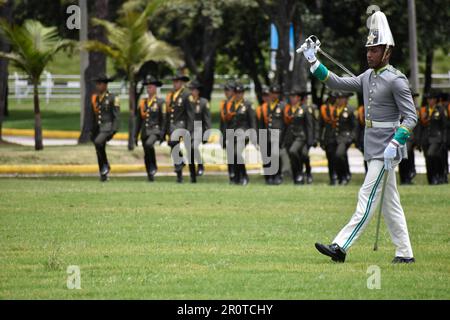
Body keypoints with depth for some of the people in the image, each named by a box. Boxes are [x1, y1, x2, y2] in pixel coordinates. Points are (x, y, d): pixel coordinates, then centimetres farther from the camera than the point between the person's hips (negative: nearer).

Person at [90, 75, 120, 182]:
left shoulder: (112, 98, -6)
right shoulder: (95, 98, 13)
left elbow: (117, 116, -9)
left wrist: (114, 131, -19)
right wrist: (92, 132, 17)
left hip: (108, 127, -7)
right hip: (97, 128, 7)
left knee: (98, 142, -29)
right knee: (99, 152, 5)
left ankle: (106, 165, -11)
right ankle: (103, 175, 15)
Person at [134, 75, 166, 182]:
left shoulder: (160, 102, 0)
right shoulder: (142, 102, 13)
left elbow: (164, 119, -3)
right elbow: (138, 120, 17)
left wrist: (162, 134, -11)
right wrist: (136, 135, 13)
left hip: (155, 130, -5)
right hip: (145, 132, 5)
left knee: (149, 144, -33)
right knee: (146, 157, 4)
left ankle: (154, 166, -15)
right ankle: (150, 177, 12)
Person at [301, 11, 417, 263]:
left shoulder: (396, 80, -13)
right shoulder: (369, 77, 12)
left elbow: (411, 117, -16)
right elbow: (337, 83, 12)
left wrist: (395, 143, -25)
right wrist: (313, 62, 3)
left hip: (386, 149, -9)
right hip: (374, 147, 9)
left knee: (368, 197, -10)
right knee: (390, 202, 10)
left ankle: (341, 247, -15)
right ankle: (405, 253, 14)